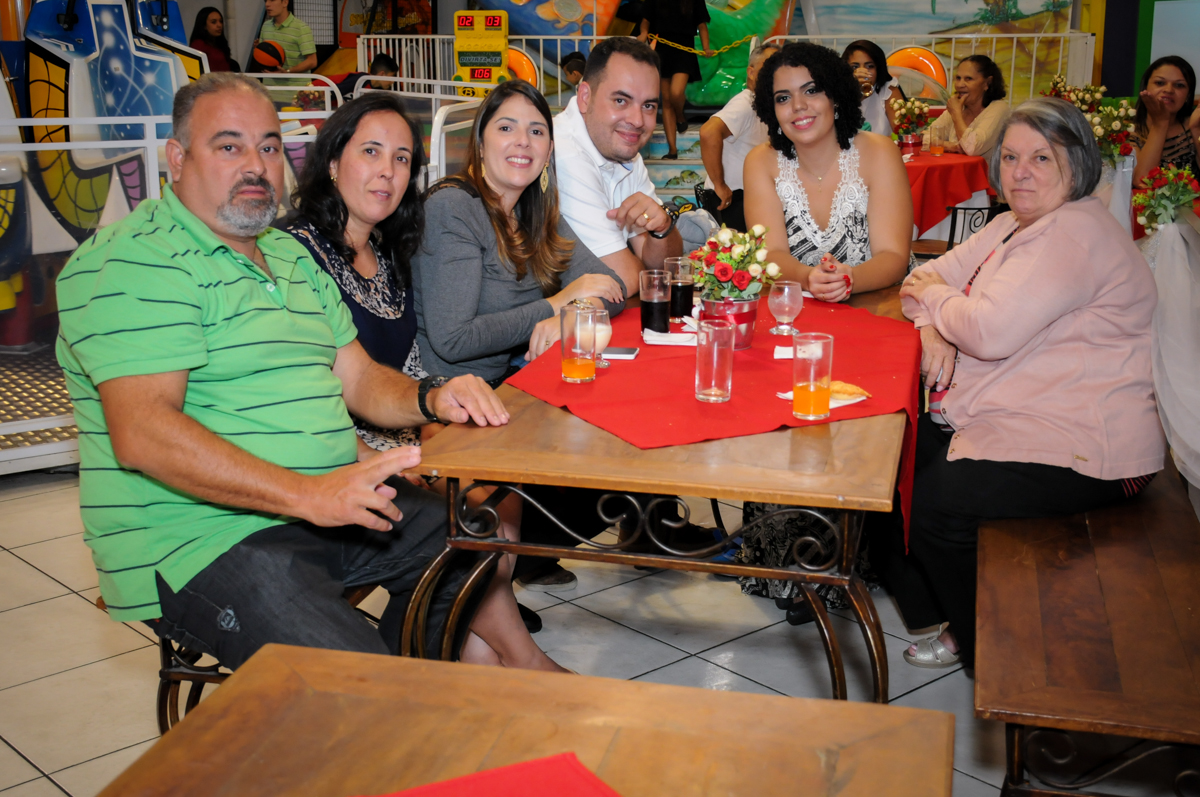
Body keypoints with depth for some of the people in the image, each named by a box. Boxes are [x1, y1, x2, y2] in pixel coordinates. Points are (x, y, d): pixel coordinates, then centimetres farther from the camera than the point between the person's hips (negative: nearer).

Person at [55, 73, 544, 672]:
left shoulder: (292, 256, 19)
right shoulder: (133, 262, -13)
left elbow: (358, 378, 18)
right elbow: (141, 433, -24)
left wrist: (431, 399, -6)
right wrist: (309, 494, -30)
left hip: (329, 505, 9)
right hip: (203, 540, -9)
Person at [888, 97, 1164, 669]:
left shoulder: (1075, 234, -19)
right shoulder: (1016, 224, 15)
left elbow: (991, 331, -27)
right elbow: (931, 275, 14)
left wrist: (934, 297, -7)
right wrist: (931, 328, -9)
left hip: (1084, 448, -10)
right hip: (1013, 418, 10)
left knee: (935, 501, -22)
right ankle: (934, 614, 20)